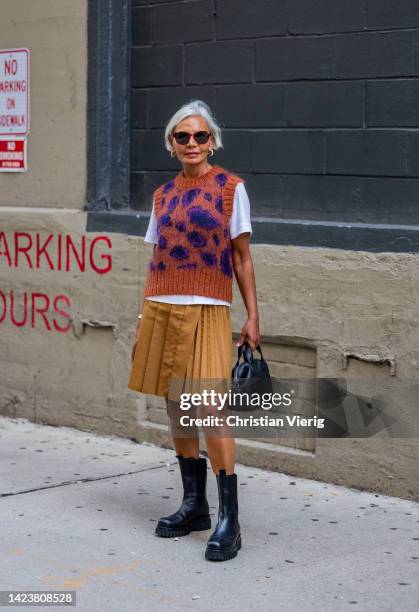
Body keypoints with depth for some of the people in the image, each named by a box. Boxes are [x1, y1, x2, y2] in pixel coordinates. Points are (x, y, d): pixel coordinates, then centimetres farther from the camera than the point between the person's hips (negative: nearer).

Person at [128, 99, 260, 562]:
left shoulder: (230, 187, 1)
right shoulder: (163, 195, 12)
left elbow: (241, 258, 2)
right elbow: (156, 262, 15)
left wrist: (252, 316, -3)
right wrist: (143, 321, 12)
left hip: (206, 313, -5)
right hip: (161, 311, 5)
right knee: (176, 407, 9)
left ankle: (229, 520, -11)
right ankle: (194, 505, 20)